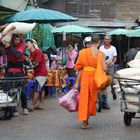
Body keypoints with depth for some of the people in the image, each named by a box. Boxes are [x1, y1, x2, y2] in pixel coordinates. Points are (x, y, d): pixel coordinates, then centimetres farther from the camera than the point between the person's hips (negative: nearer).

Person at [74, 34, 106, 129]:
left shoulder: (83, 52, 0)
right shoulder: (100, 53, -7)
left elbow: (80, 68, 0)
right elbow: (104, 68, -12)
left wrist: (77, 82, 3)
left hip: (85, 76, 1)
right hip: (95, 77, -1)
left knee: (84, 97, 8)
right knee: (92, 98, 13)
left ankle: (84, 120, 2)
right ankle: (86, 122, 16)